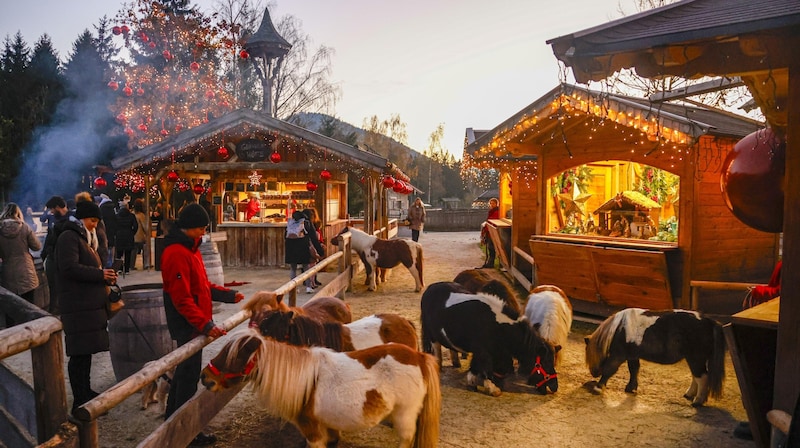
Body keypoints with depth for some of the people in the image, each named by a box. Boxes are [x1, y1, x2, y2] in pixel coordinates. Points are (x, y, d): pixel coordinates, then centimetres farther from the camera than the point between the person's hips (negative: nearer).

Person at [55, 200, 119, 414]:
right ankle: (80, 402, -2)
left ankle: (85, 392, 25)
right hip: (78, 307, -10)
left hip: (89, 304, 10)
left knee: (86, 351, 15)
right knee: (80, 354, -7)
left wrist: (104, 275, 11)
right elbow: (70, 267, -21)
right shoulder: (69, 237, -9)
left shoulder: (83, 237, 23)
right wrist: (100, 274, -16)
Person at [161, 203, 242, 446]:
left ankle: (173, 417, 35)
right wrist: (206, 325, -31)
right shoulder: (176, 253, -21)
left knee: (185, 369, 20)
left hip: (193, 323, 10)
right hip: (187, 325, -10)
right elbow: (182, 299, -26)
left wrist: (228, 294, 13)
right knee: (189, 373, -1)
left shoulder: (190, 249, 11)